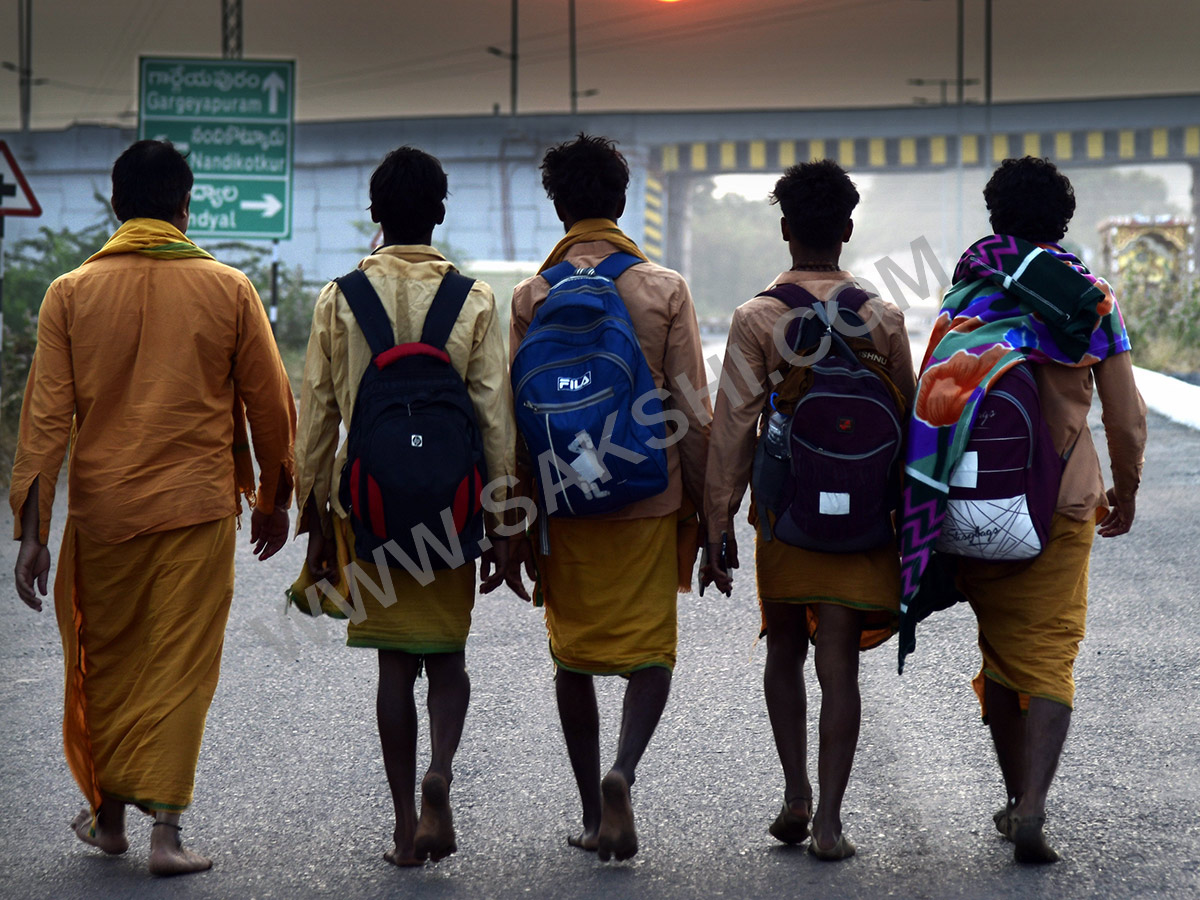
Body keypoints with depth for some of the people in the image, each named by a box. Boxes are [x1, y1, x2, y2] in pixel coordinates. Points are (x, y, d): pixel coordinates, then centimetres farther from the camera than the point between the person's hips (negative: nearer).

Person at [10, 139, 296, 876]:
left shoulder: (72, 293, -1)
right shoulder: (227, 290, -2)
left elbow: (47, 416, -5)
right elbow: (271, 405, 3)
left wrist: (33, 530, -3)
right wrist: (274, 498, 17)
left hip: (102, 508, 1)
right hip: (198, 509, -1)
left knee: (104, 662, 16)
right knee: (182, 665, 4)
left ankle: (109, 812, 27)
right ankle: (166, 826, -2)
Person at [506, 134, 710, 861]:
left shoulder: (533, 296, -1)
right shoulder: (666, 290, -3)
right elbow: (693, 409, -3)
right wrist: (706, 508, 5)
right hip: (650, 497, -1)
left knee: (573, 655, 12)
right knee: (651, 650, 7)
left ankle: (593, 816, 16)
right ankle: (623, 771, -19)